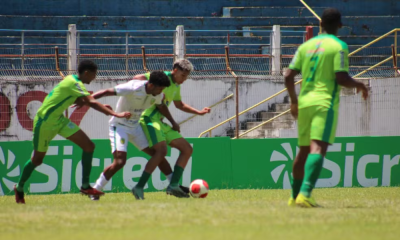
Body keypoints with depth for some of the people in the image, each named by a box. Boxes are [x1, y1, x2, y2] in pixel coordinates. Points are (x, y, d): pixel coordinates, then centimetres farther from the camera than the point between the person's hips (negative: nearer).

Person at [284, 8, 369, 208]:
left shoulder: (306, 46, 13)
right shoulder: (339, 46, -4)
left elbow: (288, 76, 9)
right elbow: (341, 78, -12)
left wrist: (294, 101, 22)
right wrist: (359, 85, 7)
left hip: (304, 102, 6)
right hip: (325, 103, -6)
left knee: (304, 150, 18)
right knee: (318, 148, -16)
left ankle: (295, 196, 27)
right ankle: (305, 193, -32)